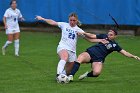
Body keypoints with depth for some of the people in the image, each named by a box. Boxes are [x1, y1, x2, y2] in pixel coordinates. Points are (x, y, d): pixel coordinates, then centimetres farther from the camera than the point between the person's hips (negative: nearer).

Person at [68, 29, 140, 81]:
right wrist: (84, 33, 0)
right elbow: (91, 36, 16)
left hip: (98, 59, -1)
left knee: (96, 73, -30)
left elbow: (124, 52, 6)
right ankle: (71, 76, -32)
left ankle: (87, 75, 4)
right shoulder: (104, 36, 14)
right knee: (80, 58, -31)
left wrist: (133, 56, -7)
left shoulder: (115, 45, 9)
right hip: (90, 52, 1)